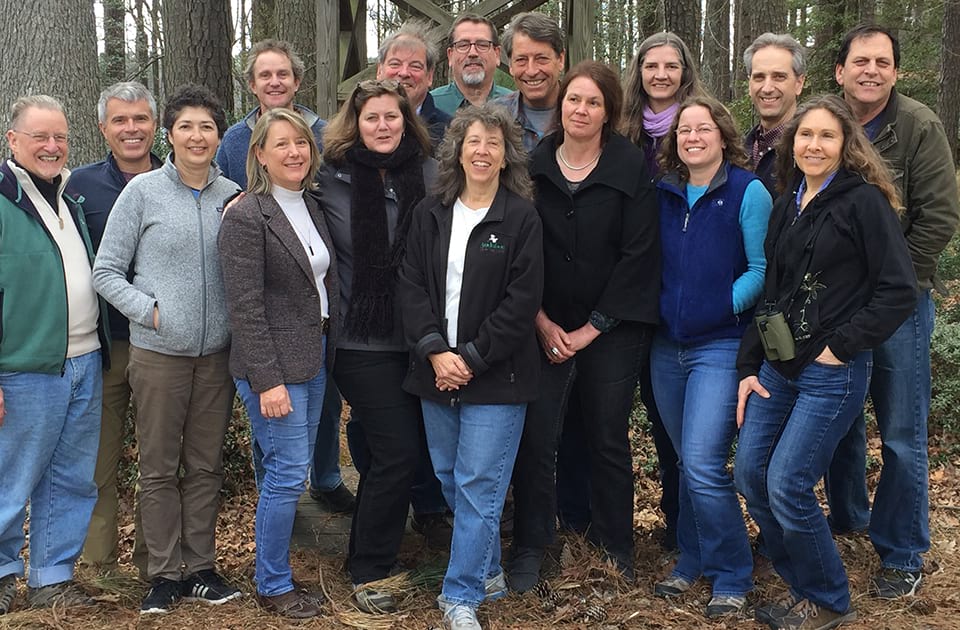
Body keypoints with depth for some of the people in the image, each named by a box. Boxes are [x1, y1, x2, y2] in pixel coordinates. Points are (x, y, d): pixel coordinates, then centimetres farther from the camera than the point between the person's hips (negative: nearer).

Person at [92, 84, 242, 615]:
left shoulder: (233, 196, 3)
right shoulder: (143, 191, -4)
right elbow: (106, 272, -2)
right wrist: (151, 310, -13)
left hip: (217, 353, 3)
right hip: (158, 352, -2)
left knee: (206, 466, 12)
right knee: (159, 468, 7)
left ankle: (201, 567, 24)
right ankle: (164, 572, 20)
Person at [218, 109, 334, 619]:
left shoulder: (312, 209, 11)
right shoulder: (246, 218, -13)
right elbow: (245, 307, -17)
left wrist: (330, 350, 12)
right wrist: (267, 380, -20)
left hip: (313, 361, 7)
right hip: (274, 367, -7)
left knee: (290, 472, 13)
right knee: (287, 474, -3)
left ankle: (275, 572, 26)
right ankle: (274, 587, 13)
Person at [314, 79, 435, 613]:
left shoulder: (428, 173, 4)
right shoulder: (332, 178, -4)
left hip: (417, 336, 4)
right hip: (363, 342, -3)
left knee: (388, 452, 12)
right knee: (399, 451, -6)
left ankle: (369, 556, 32)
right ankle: (370, 572, 12)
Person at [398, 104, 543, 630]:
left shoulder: (521, 218, -6)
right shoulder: (430, 214, 6)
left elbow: (521, 301, -10)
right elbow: (412, 285, 2)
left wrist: (471, 359, -13)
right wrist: (435, 351, -10)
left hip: (495, 376, -4)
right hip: (437, 370, 5)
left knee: (478, 487, -2)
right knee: (450, 480, 13)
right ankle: (488, 571, 32)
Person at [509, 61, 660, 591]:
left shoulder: (631, 170, -4)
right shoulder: (533, 167, 2)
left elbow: (638, 254, -8)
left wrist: (591, 329, -9)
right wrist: (541, 321, -6)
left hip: (611, 329, -1)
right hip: (544, 326, 1)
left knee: (609, 439, 8)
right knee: (536, 438, 0)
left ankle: (615, 543, 26)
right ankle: (529, 548, 15)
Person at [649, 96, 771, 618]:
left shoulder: (748, 193, -7)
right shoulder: (663, 194, 8)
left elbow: (761, 267, -9)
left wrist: (725, 307, -16)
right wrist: (658, 308, 3)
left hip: (721, 345, -5)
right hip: (667, 345, 6)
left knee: (703, 465, -11)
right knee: (686, 462, 14)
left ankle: (732, 576, 6)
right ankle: (693, 561, 29)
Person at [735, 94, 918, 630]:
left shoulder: (864, 201, -9)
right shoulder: (787, 206, 12)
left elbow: (900, 291, -14)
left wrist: (839, 347, -14)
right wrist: (749, 366, 9)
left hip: (833, 372, -7)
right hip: (778, 366, 7)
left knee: (786, 486, -8)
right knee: (750, 474, 4)